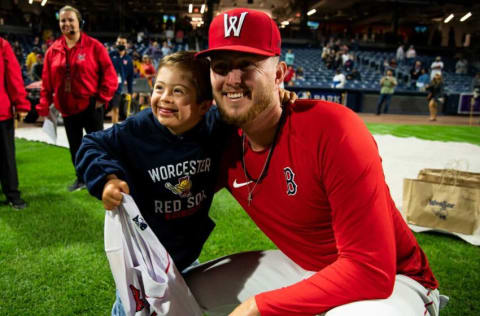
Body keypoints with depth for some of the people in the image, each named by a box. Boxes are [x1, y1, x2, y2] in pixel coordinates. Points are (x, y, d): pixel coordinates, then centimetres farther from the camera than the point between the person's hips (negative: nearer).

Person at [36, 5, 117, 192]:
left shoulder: (93, 46, -6)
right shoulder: (53, 50, 5)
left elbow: (109, 74, -7)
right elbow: (47, 81, 6)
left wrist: (103, 98, -12)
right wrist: (44, 106, 1)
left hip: (90, 106, -4)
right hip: (67, 108, 4)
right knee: (75, 146, 14)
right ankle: (81, 178, 29)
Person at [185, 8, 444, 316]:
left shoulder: (333, 130, -29)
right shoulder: (227, 148, -9)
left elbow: (371, 270, -31)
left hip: (391, 281, -5)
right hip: (301, 266, 6)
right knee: (187, 290, 1)